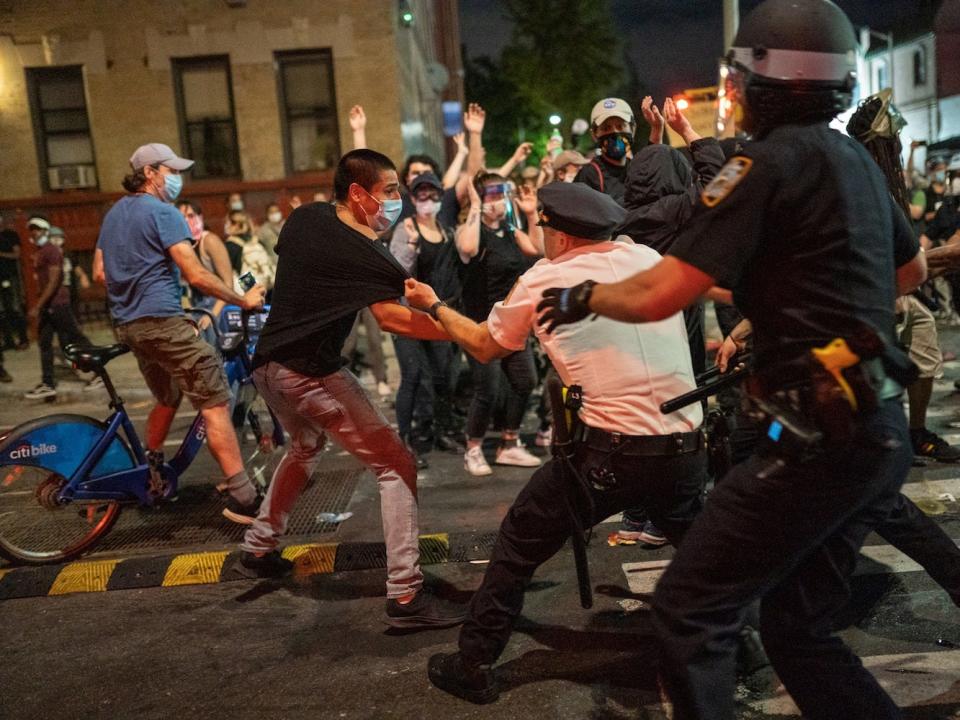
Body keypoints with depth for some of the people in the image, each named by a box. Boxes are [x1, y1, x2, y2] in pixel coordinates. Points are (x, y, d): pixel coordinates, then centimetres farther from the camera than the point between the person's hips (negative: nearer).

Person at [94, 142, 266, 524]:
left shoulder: (113, 214, 19)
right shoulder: (162, 212, -9)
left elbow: (100, 273, 21)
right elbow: (196, 275, -17)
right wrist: (244, 300, -9)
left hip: (128, 324, 10)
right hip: (163, 320, -10)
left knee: (167, 399, 26)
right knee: (215, 404, -12)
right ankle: (242, 498, -17)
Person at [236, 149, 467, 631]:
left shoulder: (304, 217, 7)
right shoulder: (363, 254, -17)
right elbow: (391, 317, -29)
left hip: (268, 362, 9)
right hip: (310, 373, -9)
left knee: (305, 447, 34)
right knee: (395, 467, -5)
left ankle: (258, 550, 42)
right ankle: (405, 595, -7)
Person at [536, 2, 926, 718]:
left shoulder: (772, 161, -12)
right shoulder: (857, 158, 15)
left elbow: (656, 297, -18)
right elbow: (912, 271, 31)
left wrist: (581, 295, 0)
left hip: (819, 437, -9)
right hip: (881, 433, 9)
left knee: (690, 611, -2)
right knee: (799, 628, 19)